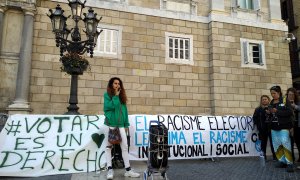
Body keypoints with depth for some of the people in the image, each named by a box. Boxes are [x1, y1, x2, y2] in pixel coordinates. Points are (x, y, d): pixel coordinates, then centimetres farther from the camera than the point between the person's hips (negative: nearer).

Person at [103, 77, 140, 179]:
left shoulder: (121, 96, 14)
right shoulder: (107, 95, 1)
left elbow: (125, 111, 13)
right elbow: (110, 106, -16)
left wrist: (126, 124, 9)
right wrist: (116, 96, -10)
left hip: (121, 125, 4)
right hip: (110, 124, -4)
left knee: (125, 147, 4)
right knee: (109, 146, 4)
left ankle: (128, 170, 10)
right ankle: (110, 169, 11)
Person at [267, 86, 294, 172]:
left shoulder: (285, 100, -4)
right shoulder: (271, 102, 12)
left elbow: (290, 112, -15)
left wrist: (277, 111, -21)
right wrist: (268, 113, -2)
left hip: (284, 126, -6)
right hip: (274, 127, 6)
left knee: (285, 143, -13)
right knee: (276, 144, 6)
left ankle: (289, 163, -4)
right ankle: (282, 161, 18)